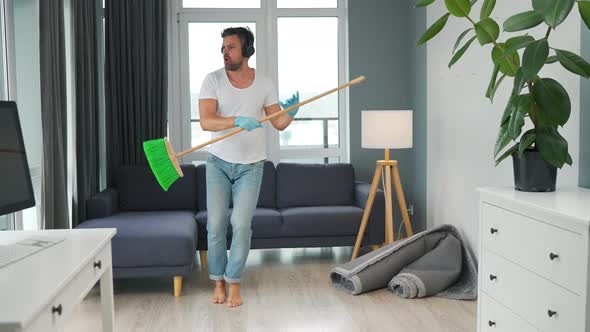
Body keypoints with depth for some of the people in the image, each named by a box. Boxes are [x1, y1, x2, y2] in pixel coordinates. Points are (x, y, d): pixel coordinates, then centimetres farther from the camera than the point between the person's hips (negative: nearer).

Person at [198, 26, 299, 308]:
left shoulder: (264, 84, -2)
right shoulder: (213, 80, -8)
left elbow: (279, 123, 0)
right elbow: (205, 121, -20)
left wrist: (291, 113, -22)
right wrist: (238, 121, -35)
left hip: (251, 165, 0)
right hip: (219, 163, 0)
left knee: (241, 224, -7)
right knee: (216, 224, -1)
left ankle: (234, 282, 8)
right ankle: (218, 282, 16)